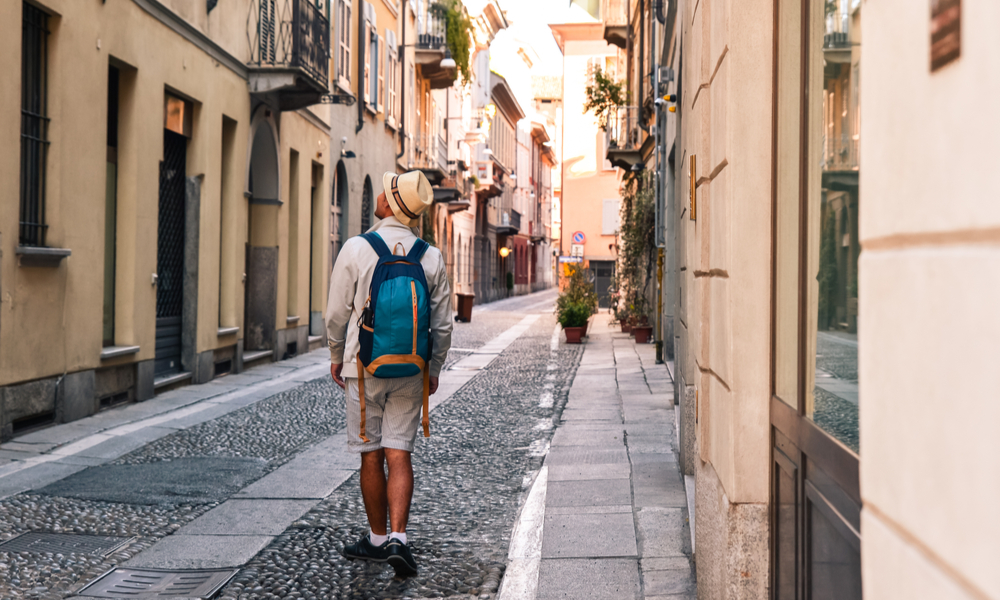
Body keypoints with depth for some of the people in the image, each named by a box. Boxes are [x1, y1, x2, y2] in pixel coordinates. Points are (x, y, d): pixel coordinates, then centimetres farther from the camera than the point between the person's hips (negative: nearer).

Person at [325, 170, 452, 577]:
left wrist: (336, 356, 13)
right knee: (399, 453, 3)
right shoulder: (431, 257, -1)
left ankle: (377, 540, 19)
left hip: (364, 366, -2)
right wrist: (434, 370, 17)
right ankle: (398, 538, -9)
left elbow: (337, 313, -3)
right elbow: (442, 324, 4)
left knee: (371, 455, 8)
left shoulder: (356, 249, -9)